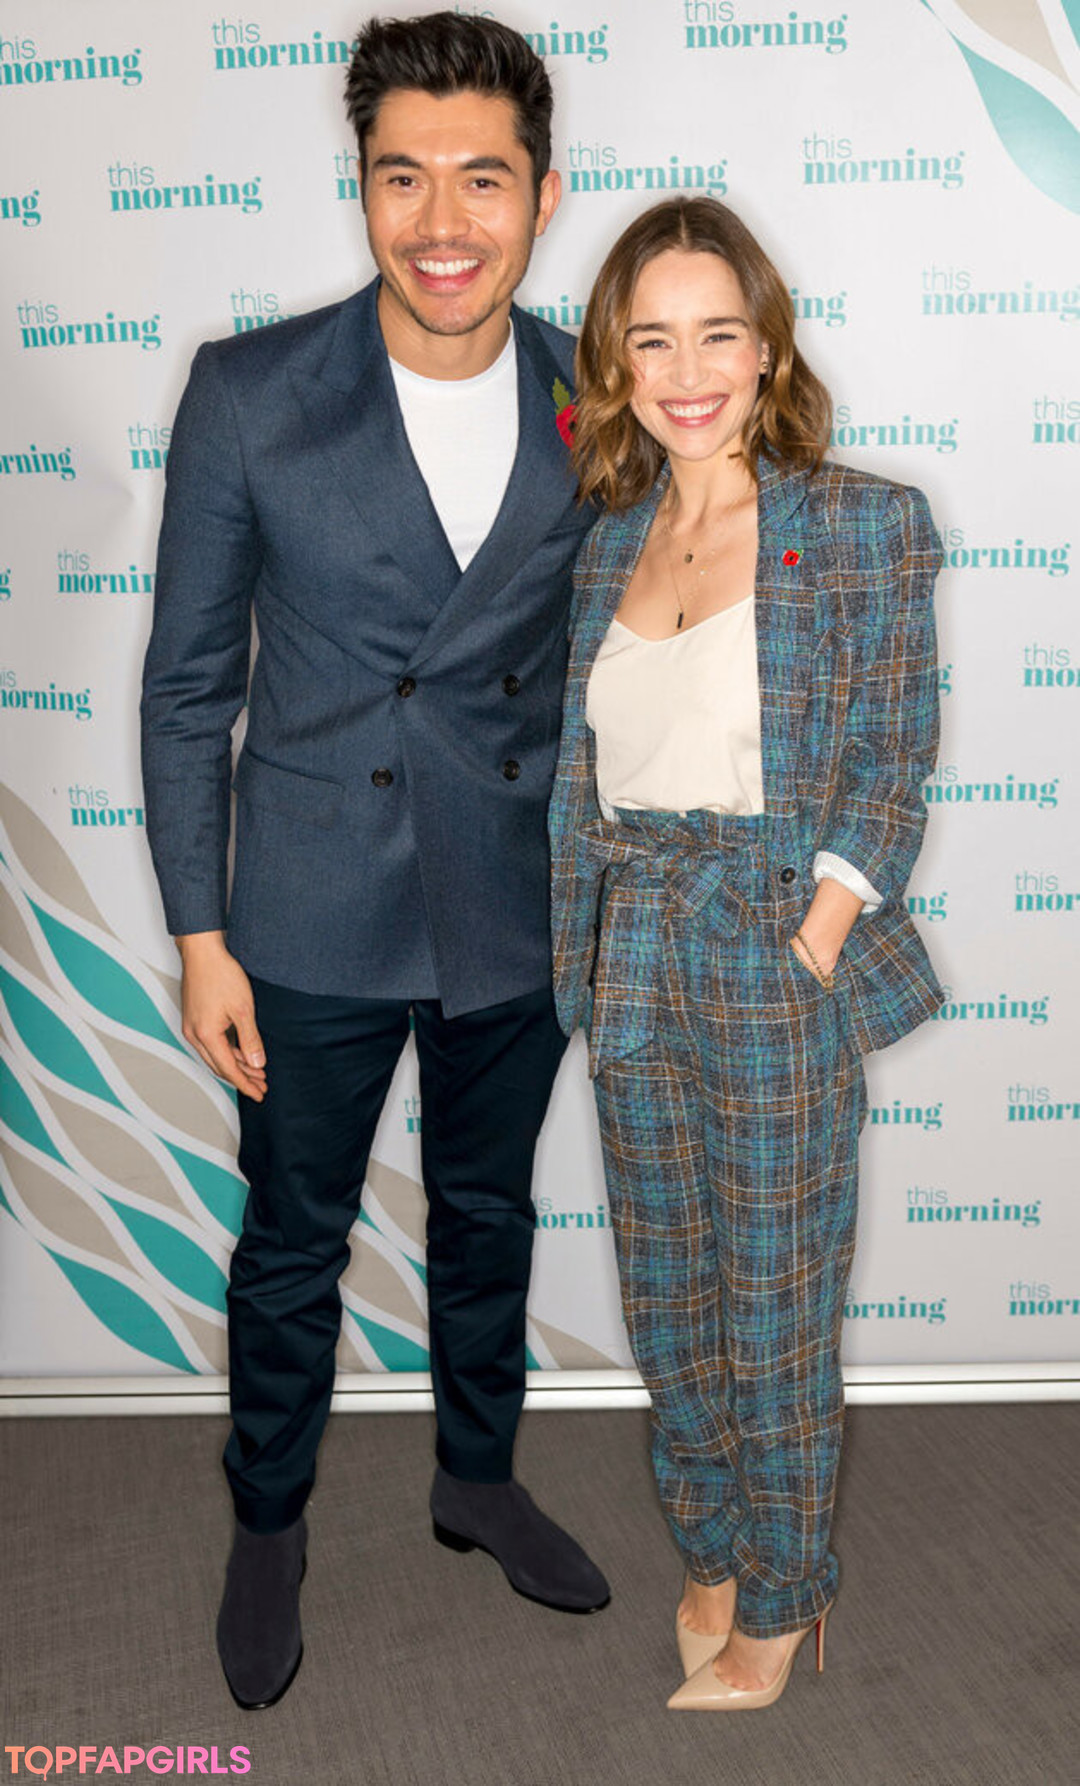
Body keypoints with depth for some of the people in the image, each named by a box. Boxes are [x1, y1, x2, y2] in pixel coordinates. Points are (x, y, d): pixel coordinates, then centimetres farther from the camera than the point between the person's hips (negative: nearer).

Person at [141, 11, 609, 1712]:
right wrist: (199, 936, -7)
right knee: (293, 1246, 14)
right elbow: (187, 685, -6)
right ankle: (268, 1526, 41)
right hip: (318, 919, -2)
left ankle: (479, 1476, 47)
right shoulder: (250, 393, -12)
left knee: (489, 1217, 21)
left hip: (521, 917, 3)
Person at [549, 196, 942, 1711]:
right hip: (631, 979, 5)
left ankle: (780, 1603, 32)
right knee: (666, 1305, 17)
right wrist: (582, 949, 3)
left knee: (774, 1315, 9)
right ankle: (716, 1550, 41)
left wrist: (809, 950, -16)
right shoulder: (607, 543, 9)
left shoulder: (863, 525, -5)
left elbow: (890, 763, -7)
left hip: (781, 976, -5)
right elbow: (579, 771, 11)